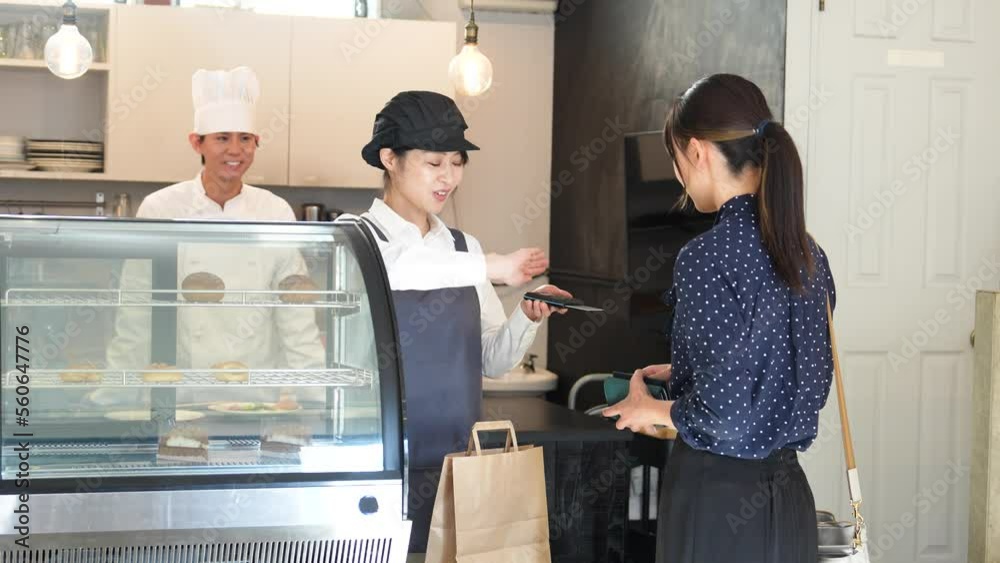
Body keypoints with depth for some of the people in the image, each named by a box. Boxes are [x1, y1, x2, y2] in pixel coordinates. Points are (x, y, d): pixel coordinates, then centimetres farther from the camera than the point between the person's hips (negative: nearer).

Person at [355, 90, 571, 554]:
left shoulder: (464, 248, 10)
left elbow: (492, 360, 10)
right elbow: (386, 268, -28)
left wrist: (527, 319, -9)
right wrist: (491, 268, -30)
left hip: (458, 463, 4)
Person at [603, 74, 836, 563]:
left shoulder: (708, 256, -18)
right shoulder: (806, 251, 5)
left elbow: (723, 416, -21)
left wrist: (650, 409, -2)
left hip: (718, 501, -7)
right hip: (788, 491, 7)